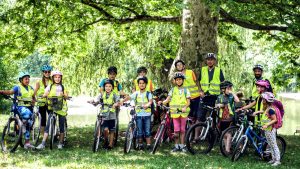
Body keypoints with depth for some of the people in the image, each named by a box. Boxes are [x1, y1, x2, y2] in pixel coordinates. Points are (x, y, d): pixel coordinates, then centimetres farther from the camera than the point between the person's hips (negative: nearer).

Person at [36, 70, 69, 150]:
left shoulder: (63, 87, 11)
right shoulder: (50, 86, 9)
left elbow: (66, 97, 4)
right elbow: (44, 95, 2)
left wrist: (63, 95, -18)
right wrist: (45, 95, -22)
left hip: (61, 108, 1)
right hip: (52, 108, -1)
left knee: (61, 126, 2)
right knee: (48, 125, -10)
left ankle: (60, 143, 15)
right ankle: (43, 143, -14)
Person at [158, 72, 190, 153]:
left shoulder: (185, 90, 7)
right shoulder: (173, 90, 10)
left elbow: (188, 101, -1)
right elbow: (168, 99, 1)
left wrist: (185, 107, -20)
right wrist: (162, 102, -19)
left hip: (183, 112, -1)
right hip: (175, 112, 1)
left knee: (182, 130, 1)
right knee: (176, 130, -2)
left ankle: (182, 145, 7)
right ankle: (176, 145, 5)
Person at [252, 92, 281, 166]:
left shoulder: (270, 110, -19)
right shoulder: (266, 109, 10)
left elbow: (275, 120, -21)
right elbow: (263, 111, 32)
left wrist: (267, 125, -29)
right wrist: (257, 112, 17)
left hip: (270, 129, -10)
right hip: (266, 130, 10)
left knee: (274, 145, -5)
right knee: (270, 145, 15)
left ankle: (278, 160, -2)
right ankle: (273, 159, 23)